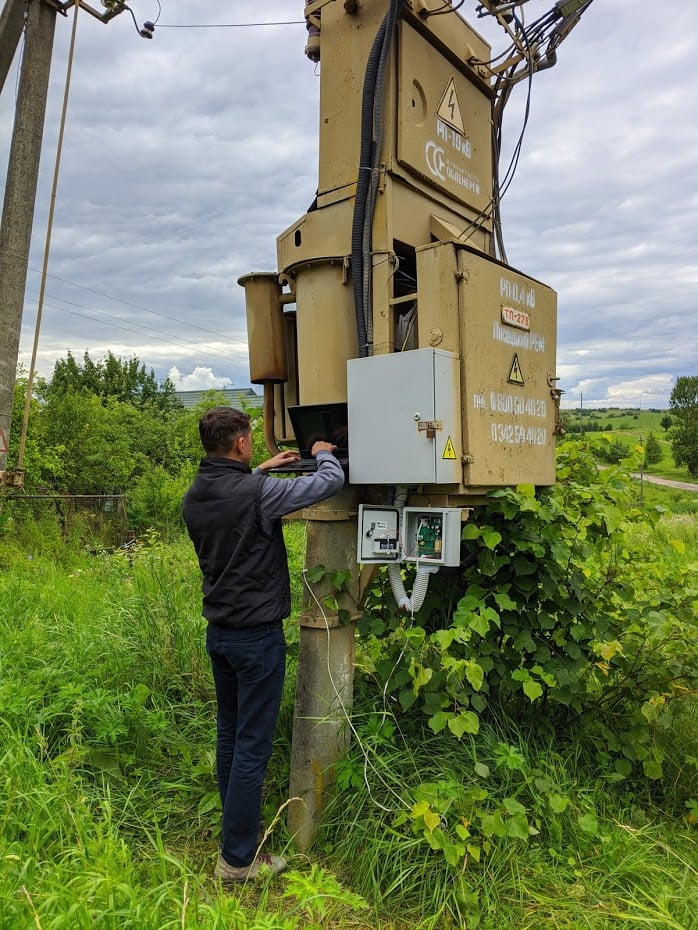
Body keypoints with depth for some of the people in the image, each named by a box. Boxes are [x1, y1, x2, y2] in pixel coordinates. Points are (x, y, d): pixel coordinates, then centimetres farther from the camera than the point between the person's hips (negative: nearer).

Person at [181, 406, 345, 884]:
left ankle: (237, 830, 37)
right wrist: (324, 453, 6)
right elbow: (331, 482, -14)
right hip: (257, 635, -8)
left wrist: (260, 472, 25)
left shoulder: (195, 496, 0)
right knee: (252, 746, 4)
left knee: (230, 736, 20)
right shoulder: (257, 493, -23)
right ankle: (237, 859, 17)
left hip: (218, 633, 8)